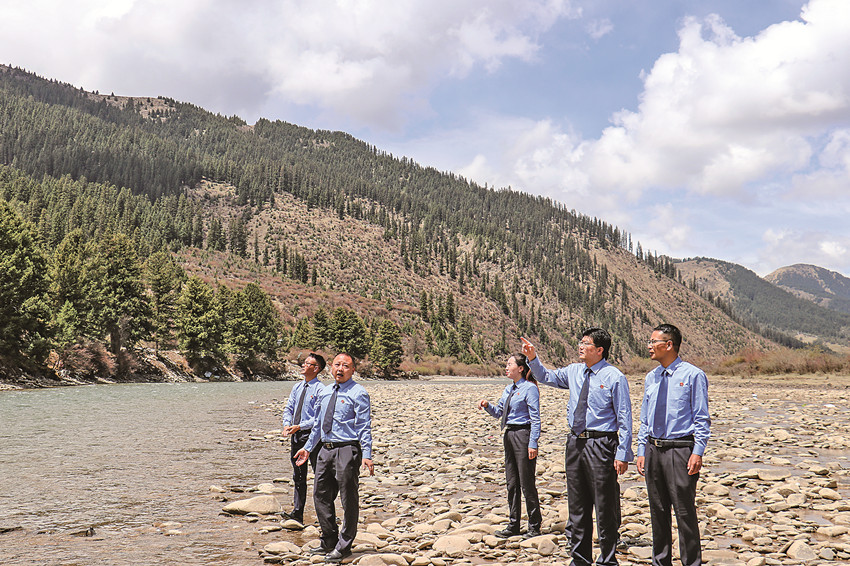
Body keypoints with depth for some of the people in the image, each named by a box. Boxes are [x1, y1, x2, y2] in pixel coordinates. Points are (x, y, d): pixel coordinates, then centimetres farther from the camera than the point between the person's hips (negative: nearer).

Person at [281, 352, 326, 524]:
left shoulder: (320, 389, -11)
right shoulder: (297, 387, 12)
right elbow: (288, 408, 14)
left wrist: (299, 426, -22)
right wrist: (287, 424, -5)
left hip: (312, 434, -7)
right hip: (296, 435, 8)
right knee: (298, 475, 11)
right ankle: (297, 512, 17)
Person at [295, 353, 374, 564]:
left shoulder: (358, 393, -6)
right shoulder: (324, 393, 15)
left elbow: (364, 426, -10)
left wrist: (367, 455, -17)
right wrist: (308, 447, 23)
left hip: (347, 450, -7)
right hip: (325, 449, 7)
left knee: (348, 499, 1)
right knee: (321, 496, 13)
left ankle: (343, 547, 13)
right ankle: (329, 541, 29)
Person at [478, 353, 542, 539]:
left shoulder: (529, 388, -11)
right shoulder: (508, 389, 13)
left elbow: (535, 418, -13)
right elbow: (499, 412, 20)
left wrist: (533, 443, -18)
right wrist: (487, 406, 1)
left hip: (523, 434, -8)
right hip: (509, 436, 9)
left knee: (526, 482, -2)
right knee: (512, 482, 13)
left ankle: (534, 527, 11)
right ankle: (513, 525, 23)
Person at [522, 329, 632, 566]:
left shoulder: (614, 377, -9)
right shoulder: (574, 372, 9)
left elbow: (624, 418, -10)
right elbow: (546, 377, 25)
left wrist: (623, 454, -15)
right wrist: (533, 358, 8)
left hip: (601, 444, -6)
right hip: (575, 442, 6)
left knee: (605, 507, 1)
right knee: (577, 505, 14)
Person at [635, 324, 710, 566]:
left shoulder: (693, 375, -5)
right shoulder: (651, 378, 13)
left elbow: (702, 419, -6)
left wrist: (697, 453, -14)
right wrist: (642, 451, 10)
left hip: (680, 449, -6)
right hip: (654, 450, 6)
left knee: (684, 511, -3)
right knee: (658, 511, 12)